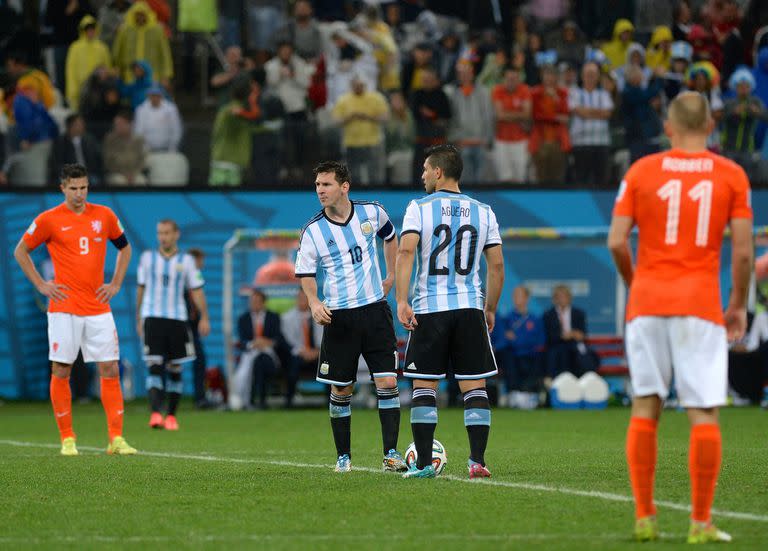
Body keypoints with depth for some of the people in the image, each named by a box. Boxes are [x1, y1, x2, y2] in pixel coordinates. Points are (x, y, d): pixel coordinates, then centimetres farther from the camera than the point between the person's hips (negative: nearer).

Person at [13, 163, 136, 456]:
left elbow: (124, 247, 21)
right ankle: (67, 439, 7)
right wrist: (41, 285, 0)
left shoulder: (104, 215, 6)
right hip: (64, 308, -2)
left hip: (98, 308, 2)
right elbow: (20, 251, 9)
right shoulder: (49, 220, -2)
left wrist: (115, 284, 10)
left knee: (110, 371, -3)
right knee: (61, 372, -1)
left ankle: (116, 438, -1)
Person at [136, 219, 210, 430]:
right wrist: (138, 320, 16)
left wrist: (204, 318, -3)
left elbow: (196, 290, 6)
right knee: (154, 367, -13)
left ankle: (171, 415, 16)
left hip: (178, 318, 1)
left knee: (175, 370, 5)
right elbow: (141, 289, 15)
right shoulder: (148, 257, 8)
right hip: (152, 318, -1)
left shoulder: (186, 261, 6)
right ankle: (155, 413, -22)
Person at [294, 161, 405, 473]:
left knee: (387, 383, -8)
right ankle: (343, 457, 15)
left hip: (375, 309, 1)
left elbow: (390, 237, 22)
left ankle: (391, 454, -4)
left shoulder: (371, 213, 0)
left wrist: (391, 276, 20)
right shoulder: (313, 231, -5)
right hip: (338, 316, -1)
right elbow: (305, 274, -2)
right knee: (340, 390, 3)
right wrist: (314, 302, -20)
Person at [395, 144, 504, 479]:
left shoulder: (419, 208, -2)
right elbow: (496, 265, 7)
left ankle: (423, 463, 1)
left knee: (424, 386, 4)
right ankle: (477, 461, -2)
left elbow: (405, 252, -15)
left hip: (429, 308, -2)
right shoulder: (483, 212, 8)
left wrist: (402, 301, -16)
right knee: (474, 387, 5)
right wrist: (490, 309, 16)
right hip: (471, 307, 2)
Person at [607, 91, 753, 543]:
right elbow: (743, 251, -3)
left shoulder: (642, 171, 3)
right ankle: (701, 523, -4)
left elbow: (617, 242, 0)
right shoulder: (732, 175, 1)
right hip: (701, 303, -2)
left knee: (645, 407, 8)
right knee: (704, 414, -1)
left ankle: (644, 518, 8)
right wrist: (738, 305, 9)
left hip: (648, 301, 2)